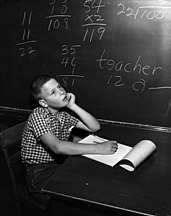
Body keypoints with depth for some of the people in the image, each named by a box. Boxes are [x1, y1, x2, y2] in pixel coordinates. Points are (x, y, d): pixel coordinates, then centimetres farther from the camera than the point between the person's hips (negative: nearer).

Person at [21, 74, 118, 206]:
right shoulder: (38, 116, -18)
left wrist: (73, 106, -9)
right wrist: (98, 148, -34)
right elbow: (57, 147, -32)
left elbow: (95, 127, 2)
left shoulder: (64, 114, 5)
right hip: (40, 172, -7)